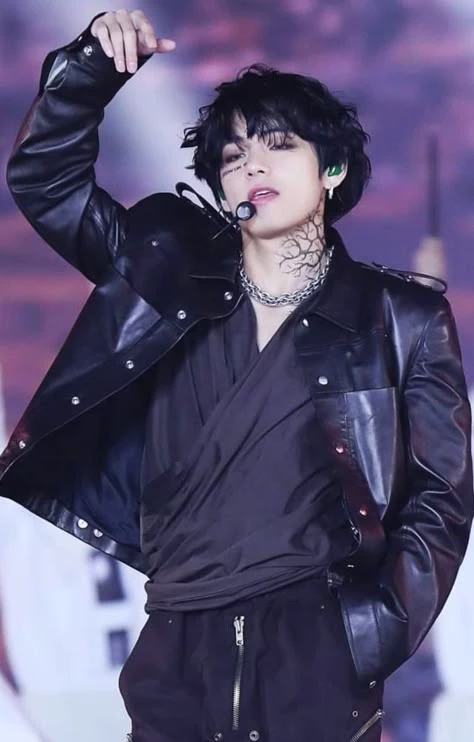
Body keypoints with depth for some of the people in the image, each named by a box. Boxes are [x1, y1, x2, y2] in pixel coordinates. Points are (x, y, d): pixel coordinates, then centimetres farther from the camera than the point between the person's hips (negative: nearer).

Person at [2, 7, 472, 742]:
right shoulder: (174, 275, 10)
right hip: (179, 653, 3)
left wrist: (377, 628, -9)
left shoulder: (401, 318, 3)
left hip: (318, 656, -2)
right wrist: (95, 66, -4)